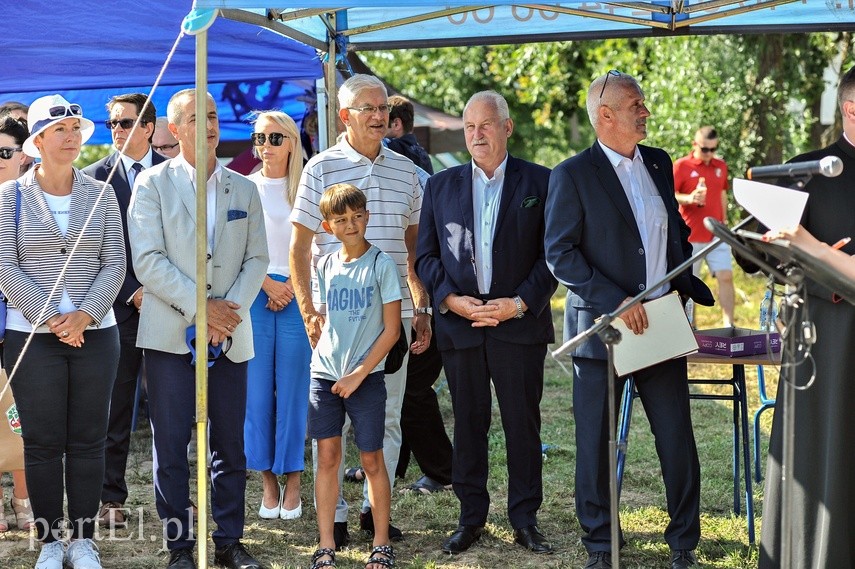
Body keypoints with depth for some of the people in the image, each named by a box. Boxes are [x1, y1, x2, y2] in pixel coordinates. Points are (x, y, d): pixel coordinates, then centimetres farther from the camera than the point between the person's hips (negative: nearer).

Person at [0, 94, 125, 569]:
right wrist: (49, 318, -12)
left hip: (95, 333, 2)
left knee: (88, 440, 5)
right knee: (43, 441, 2)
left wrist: (84, 314, -11)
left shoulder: (100, 195, 6)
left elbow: (114, 263, 3)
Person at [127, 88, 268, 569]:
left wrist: (230, 308, -8)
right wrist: (200, 307, -13)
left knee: (230, 444, 5)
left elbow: (257, 258, 8)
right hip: (170, 332, -3)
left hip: (230, 334, 3)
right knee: (171, 444, -1)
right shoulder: (154, 184, 1)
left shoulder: (243, 189, 12)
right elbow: (148, 260, -7)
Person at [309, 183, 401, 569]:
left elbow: (391, 329, -8)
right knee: (327, 456, 3)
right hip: (325, 375, 4)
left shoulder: (381, 264, -7)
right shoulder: (325, 266, 7)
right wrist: (321, 352, 4)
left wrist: (358, 374, -11)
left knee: (372, 460, 2)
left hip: (366, 377, -4)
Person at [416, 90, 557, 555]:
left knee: (523, 424, 3)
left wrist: (521, 303, -11)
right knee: (468, 425, 7)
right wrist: (450, 299, -7)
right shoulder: (440, 186, 10)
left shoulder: (539, 183, 3)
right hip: (459, 324, 2)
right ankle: (471, 517, 16)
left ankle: (525, 519, 12)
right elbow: (426, 255, 8)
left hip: (520, 324, -2)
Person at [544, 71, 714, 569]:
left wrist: (692, 287, 9)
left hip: (661, 323, 4)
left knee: (678, 439, 5)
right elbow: (560, 254, -11)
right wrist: (615, 302, -19)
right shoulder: (573, 175, -7)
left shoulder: (659, 164, 11)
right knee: (595, 442, 4)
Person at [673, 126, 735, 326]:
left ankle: (729, 323, -3)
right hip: (690, 235, -4)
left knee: (726, 276, -5)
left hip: (716, 235, 4)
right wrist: (689, 199, -25)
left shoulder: (721, 166, 12)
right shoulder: (681, 166, -4)